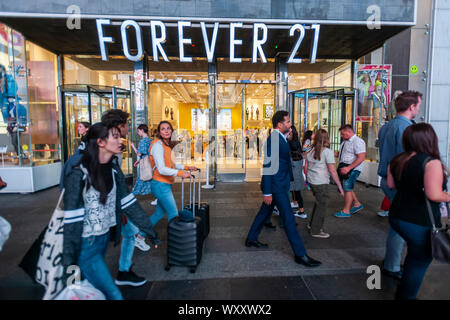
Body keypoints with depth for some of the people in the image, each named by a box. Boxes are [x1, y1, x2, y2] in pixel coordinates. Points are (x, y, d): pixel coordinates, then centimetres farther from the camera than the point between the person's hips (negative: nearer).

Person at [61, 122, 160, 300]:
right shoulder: (79, 173, -19)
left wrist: (149, 230, 2)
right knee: (114, 295, -3)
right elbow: (71, 219, -17)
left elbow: (127, 202, 3)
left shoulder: (113, 169, 0)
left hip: (105, 237, 6)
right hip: (85, 245, -6)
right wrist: (69, 261, -14)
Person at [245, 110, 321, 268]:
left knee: (265, 211, 20)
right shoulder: (274, 138, -19)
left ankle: (251, 239, 36)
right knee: (289, 219, -3)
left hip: (280, 184, 10)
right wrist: (267, 192, -22)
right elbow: (267, 165, -22)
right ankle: (300, 254, 9)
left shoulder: (281, 138, 11)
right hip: (276, 186, -10)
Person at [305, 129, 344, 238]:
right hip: (321, 183, -7)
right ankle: (316, 231, 16)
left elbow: (306, 167, 13)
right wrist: (340, 186, -9)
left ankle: (312, 224, 33)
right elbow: (332, 171, -14)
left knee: (319, 202, 24)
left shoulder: (310, 151, 7)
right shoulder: (328, 152, -12)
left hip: (311, 181, 7)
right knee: (322, 205, 7)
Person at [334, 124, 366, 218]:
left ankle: (346, 211, 7)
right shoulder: (345, 141, 14)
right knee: (346, 188, 14)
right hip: (344, 168, 9)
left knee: (347, 188, -4)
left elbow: (361, 157, -23)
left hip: (352, 169, -9)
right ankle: (357, 204, 32)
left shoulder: (358, 141, -16)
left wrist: (348, 168, -27)